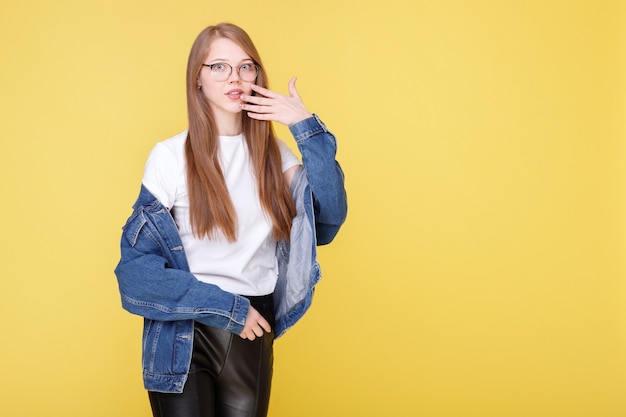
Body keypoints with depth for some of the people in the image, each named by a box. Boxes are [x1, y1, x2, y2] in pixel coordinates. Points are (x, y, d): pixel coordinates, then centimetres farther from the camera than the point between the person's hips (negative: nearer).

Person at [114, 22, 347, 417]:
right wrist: (228, 308, -14)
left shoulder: (272, 152, 4)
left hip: (254, 334, 4)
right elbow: (137, 264, -11)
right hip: (183, 337, -4)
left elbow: (330, 216, -8)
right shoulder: (170, 156, -9)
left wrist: (309, 129, -13)